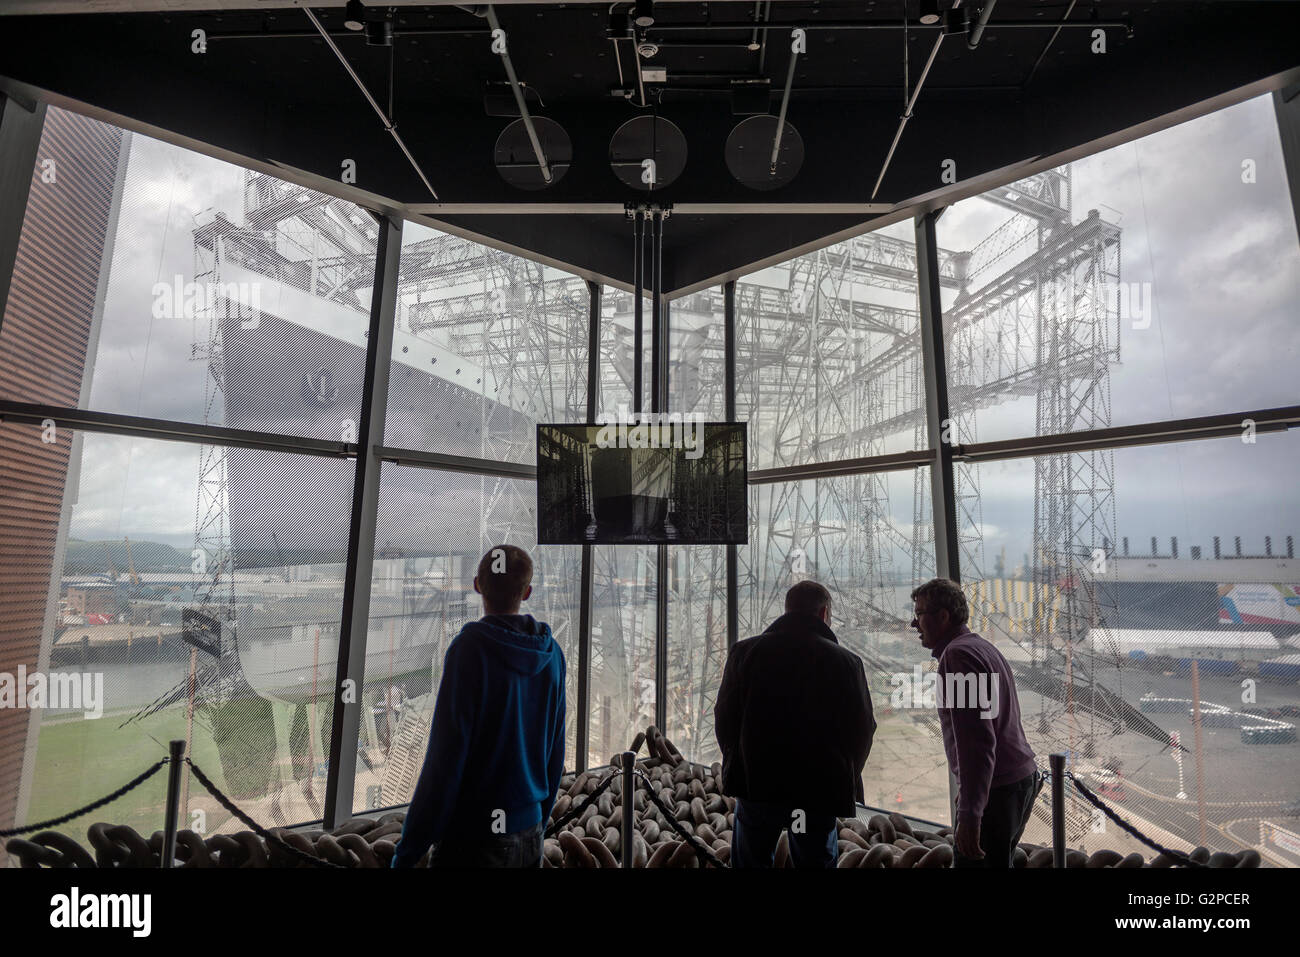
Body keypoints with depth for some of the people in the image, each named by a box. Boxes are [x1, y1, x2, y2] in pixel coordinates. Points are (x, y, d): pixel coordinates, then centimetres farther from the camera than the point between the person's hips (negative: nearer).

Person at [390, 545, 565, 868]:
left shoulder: (470, 648, -17)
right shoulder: (551, 654, 0)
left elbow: (446, 759, -19)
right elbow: (555, 752, 8)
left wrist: (407, 852, -10)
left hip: (474, 840, -5)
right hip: (530, 834, 6)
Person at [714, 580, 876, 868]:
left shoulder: (744, 652, -3)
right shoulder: (846, 662, -6)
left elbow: (724, 719, 1)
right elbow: (863, 729, 0)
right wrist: (845, 782, 16)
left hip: (755, 786, 1)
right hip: (820, 791, -1)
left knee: (750, 860, 17)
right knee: (817, 860, 16)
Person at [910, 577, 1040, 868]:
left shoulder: (957, 654, -18)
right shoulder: (982, 647, 14)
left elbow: (977, 741, -25)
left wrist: (970, 814, -25)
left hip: (994, 789, -10)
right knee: (998, 861, 20)